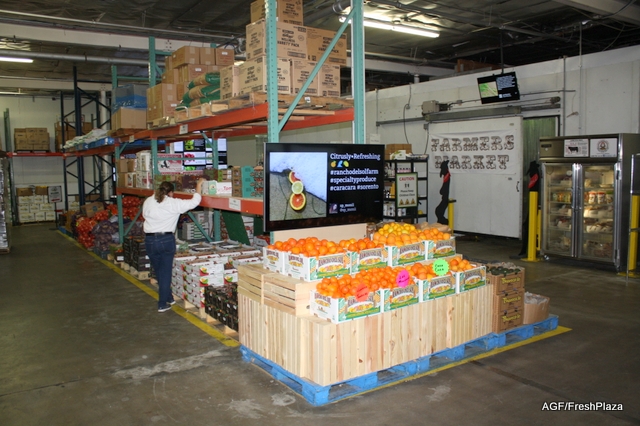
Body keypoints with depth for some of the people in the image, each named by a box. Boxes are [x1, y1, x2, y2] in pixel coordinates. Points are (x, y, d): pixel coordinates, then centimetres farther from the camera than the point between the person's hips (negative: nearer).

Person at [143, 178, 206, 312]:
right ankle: (163, 304, 10)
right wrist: (199, 185, 2)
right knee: (165, 272, 7)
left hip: (150, 240, 3)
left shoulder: (148, 202, 1)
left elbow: (145, 215, 15)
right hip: (166, 239, -3)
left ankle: (169, 298, 32)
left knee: (159, 272, 18)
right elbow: (194, 202, -9)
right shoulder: (174, 204, -10)